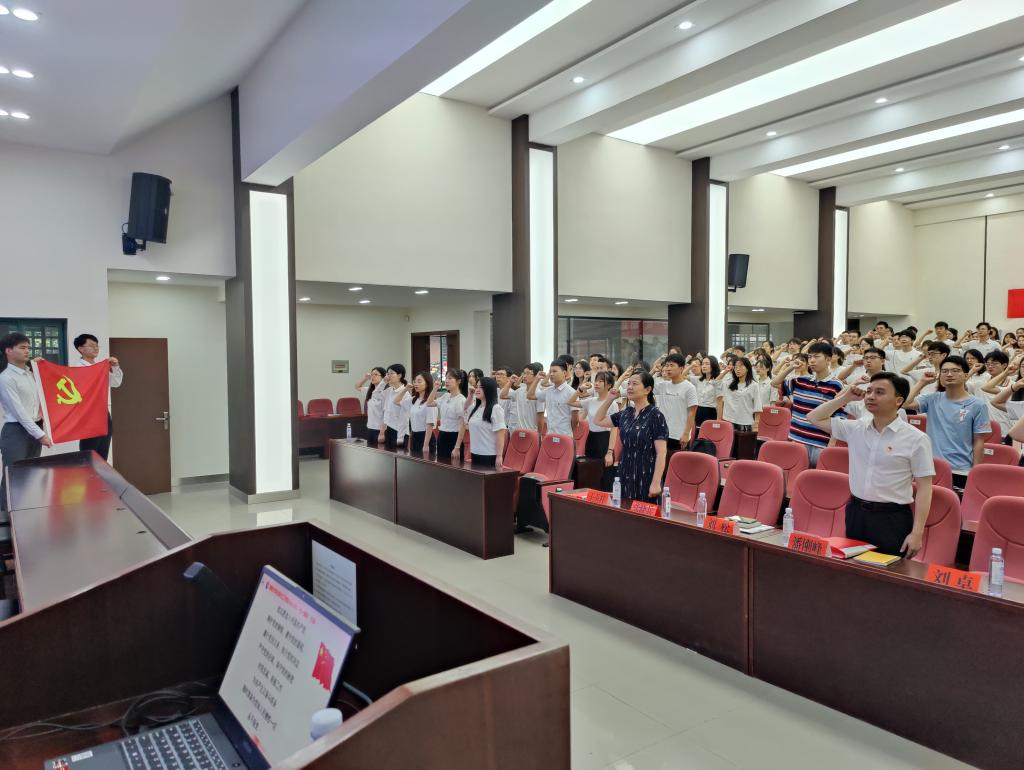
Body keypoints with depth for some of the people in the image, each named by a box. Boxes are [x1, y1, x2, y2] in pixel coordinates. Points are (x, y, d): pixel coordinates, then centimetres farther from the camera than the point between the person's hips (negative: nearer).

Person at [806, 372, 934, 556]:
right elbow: (815, 418, 11)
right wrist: (845, 398, 2)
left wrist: (917, 533, -12)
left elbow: (924, 487, -8)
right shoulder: (855, 429, 4)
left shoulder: (916, 439, -8)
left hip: (892, 519, -4)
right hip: (855, 512, 4)